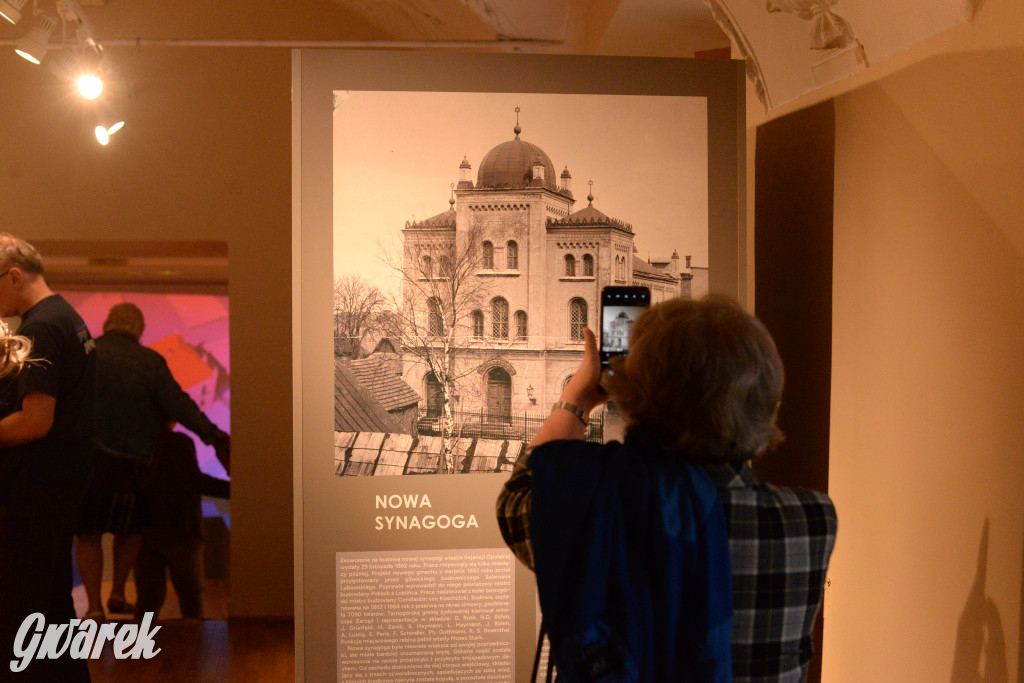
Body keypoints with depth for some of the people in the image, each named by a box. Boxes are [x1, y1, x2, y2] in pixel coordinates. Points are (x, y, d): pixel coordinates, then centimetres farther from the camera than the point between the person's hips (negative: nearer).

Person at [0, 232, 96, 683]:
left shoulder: (40, 328, -17)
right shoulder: (70, 317, 14)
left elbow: (36, 421, -24)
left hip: (36, 486, -10)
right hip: (67, 478, 10)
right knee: (54, 599, 19)